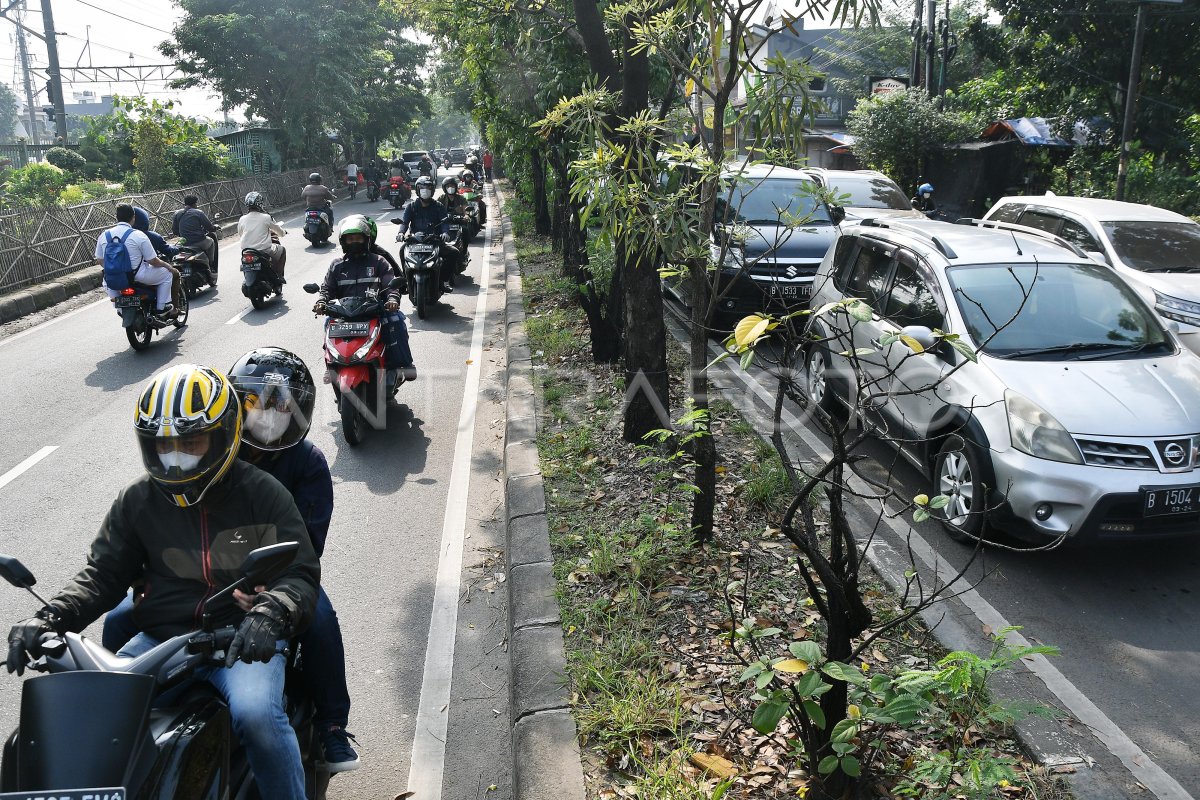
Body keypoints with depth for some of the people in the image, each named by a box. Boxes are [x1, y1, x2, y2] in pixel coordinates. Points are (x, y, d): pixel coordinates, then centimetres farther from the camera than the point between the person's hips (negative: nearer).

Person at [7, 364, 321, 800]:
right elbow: (102, 574, 10)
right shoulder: (138, 500, 9)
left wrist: (268, 616, -28)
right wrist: (50, 618, -9)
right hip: (159, 638, 4)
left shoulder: (263, 494, -2)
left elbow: (300, 573, -7)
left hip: (241, 641, -4)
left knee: (257, 714, -31)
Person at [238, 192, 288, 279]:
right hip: (265, 251, -4)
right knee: (281, 249, 23)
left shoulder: (242, 219, 2)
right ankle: (278, 275, 20)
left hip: (246, 252, 4)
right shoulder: (266, 218, -7)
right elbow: (281, 233, 3)